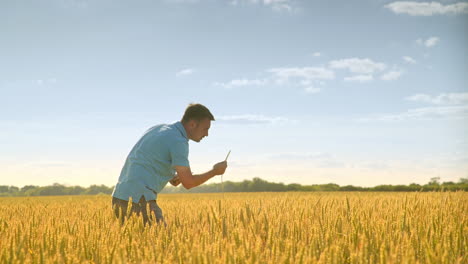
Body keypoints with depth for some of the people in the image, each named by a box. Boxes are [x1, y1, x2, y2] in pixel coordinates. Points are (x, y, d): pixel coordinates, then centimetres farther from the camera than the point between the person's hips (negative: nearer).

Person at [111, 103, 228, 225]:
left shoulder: (158, 129, 18)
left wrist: (169, 177, 13)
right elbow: (188, 182, -11)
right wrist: (215, 171, 4)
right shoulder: (178, 141, -10)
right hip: (138, 200, -9)